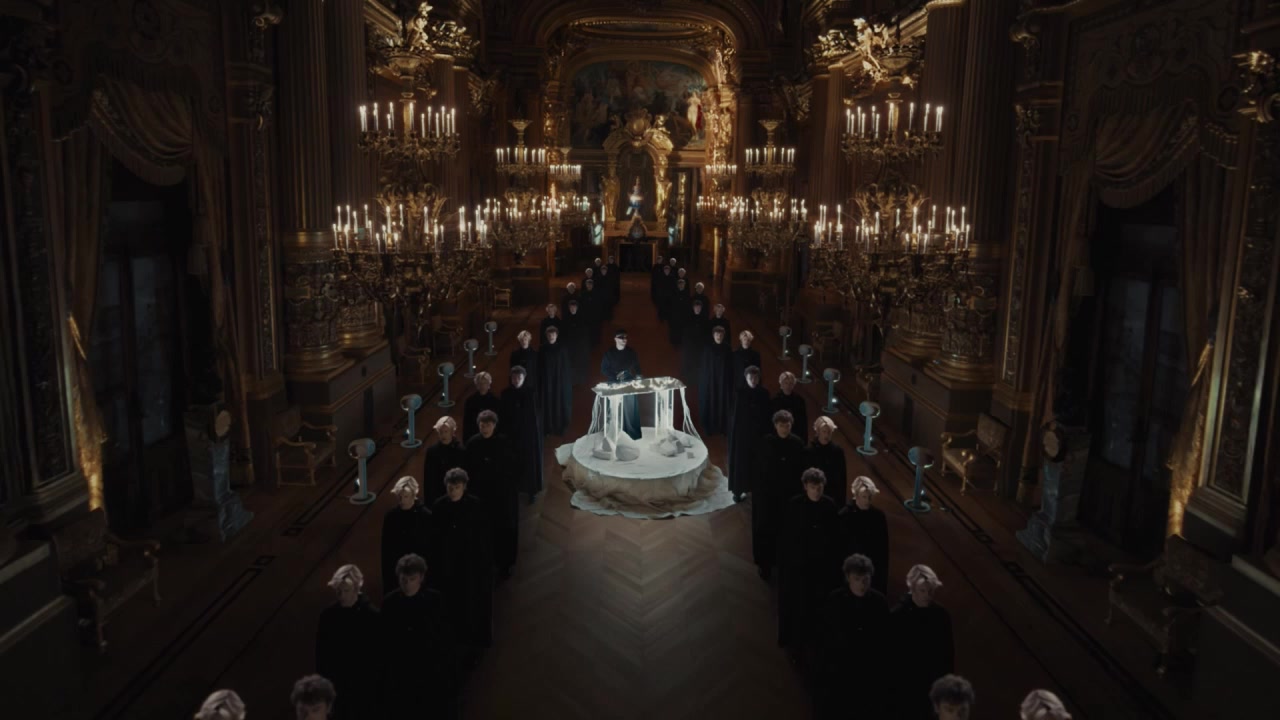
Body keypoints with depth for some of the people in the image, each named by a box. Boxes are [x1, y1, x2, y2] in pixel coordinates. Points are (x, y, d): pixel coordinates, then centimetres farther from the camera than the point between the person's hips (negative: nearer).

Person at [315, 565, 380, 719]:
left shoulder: (371, 614, -10)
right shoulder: (328, 615, -4)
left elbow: (380, 651, -7)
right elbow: (321, 651, 2)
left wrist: (379, 681, -7)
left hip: (367, 682, -2)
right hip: (339, 682, 2)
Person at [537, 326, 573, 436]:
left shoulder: (563, 349, -4)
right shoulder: (542, 349, -1)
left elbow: (568, 366, -2)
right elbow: (539, 367, 2)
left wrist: (569, 381, -5)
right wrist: (539, 381, -1)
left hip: (561, 381, -1)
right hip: (547, 381, 1)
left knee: (561, 403, 3)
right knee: (547, 403, 1)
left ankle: (561, 426, 15)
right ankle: (548, 427, 11)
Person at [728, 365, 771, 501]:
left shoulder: (764, 394, -2)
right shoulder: (739, 393, -6)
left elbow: (767, 415, 2)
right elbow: (735, 414, -5)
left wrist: (767, 432, -2)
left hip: (759, 431, 2)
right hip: (742, 431, -2)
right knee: (741, 460, 2)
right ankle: (739, 490, 8)